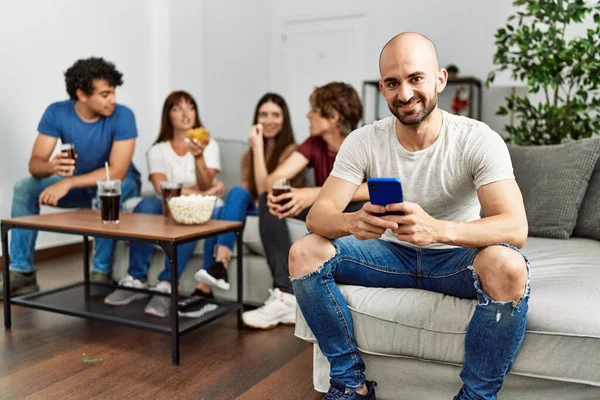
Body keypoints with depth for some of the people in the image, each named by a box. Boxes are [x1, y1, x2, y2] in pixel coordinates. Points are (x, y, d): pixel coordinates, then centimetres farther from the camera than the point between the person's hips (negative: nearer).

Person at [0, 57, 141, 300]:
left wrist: (68, 183, -40)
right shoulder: (56, 113, -16)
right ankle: (22, 273, -12)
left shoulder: (122, 116, -26)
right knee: (24, 188, -14)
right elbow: (35, 163, -21)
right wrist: (51, 166, -45)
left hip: (122, 185, -4)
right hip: (80, 184, 4)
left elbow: (116, 172, -32)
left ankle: (101, 274, -25)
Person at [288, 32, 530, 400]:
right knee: (304, 254, -17)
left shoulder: (478, 140, -18)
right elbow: (319, 215, -18)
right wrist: (353, 222, -44)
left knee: (508, 268, -35)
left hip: (457, 257, -2)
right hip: (392, 254, 3)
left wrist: (438, 229, -49)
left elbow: (516, 227, -29)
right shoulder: (364, 142, -11)